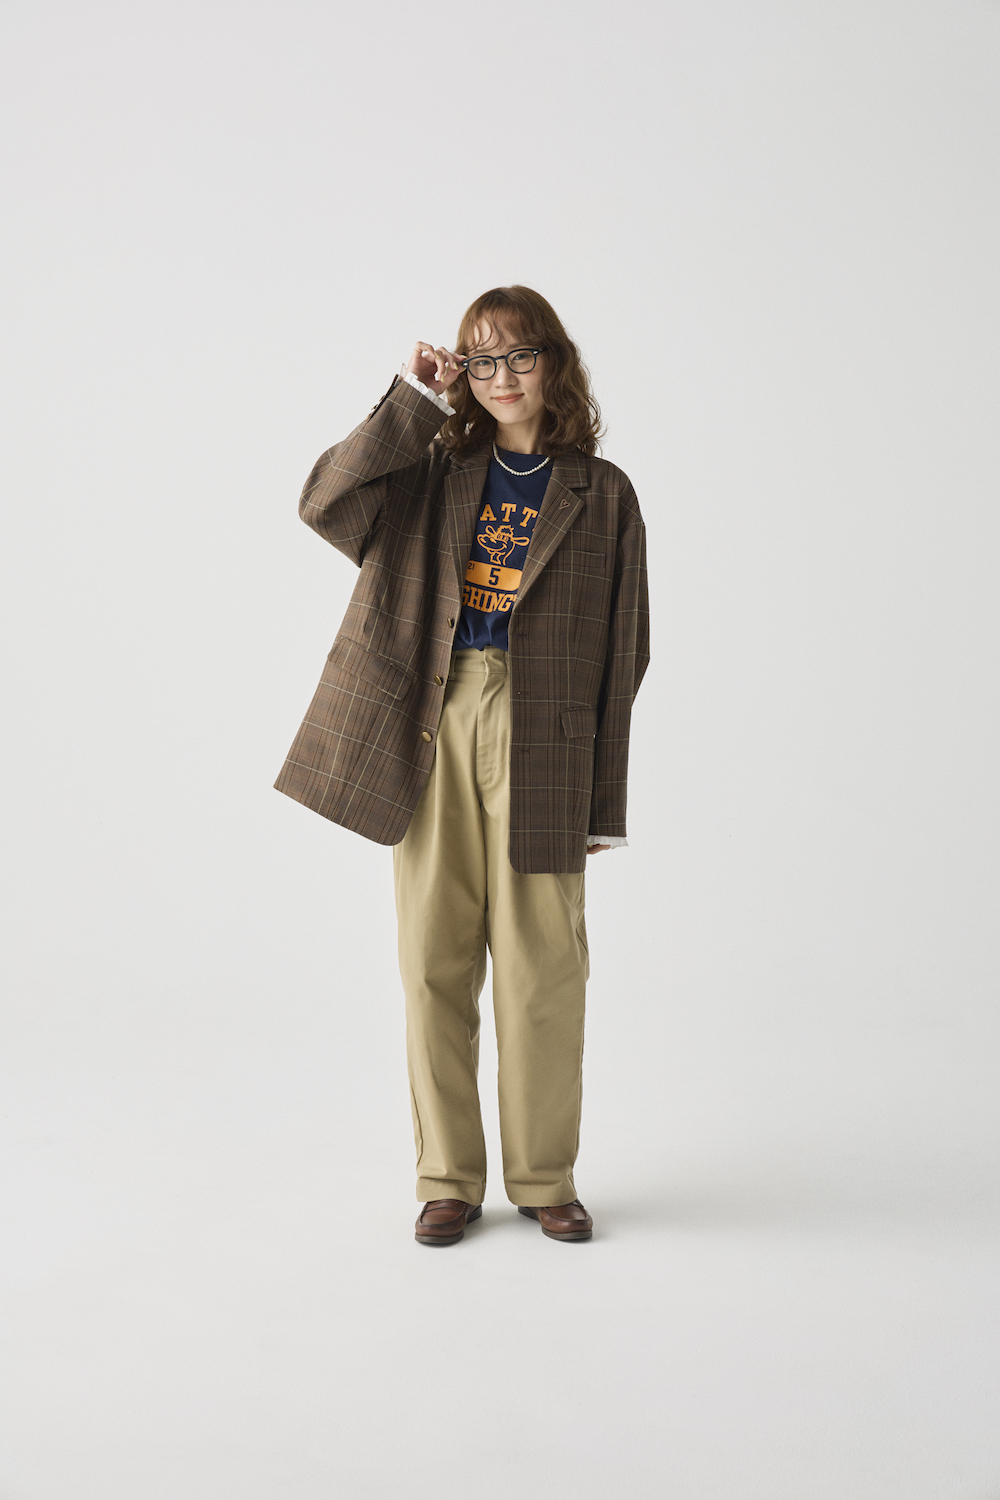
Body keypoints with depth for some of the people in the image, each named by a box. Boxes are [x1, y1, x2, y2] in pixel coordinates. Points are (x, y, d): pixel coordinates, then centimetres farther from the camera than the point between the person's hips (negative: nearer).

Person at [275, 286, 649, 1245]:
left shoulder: (601, 495, 6)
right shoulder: (432, 472, 11)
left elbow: (616, 658, 4)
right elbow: (324, 502, -6)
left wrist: (605, 804, 1)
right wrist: (414, 401, -7)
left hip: (540, 741, -1)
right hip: (431, 728, 2)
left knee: (542, 966, 2)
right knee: (435, 960, 5)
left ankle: (543, 1177, 18)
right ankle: (448, 1180, 18)